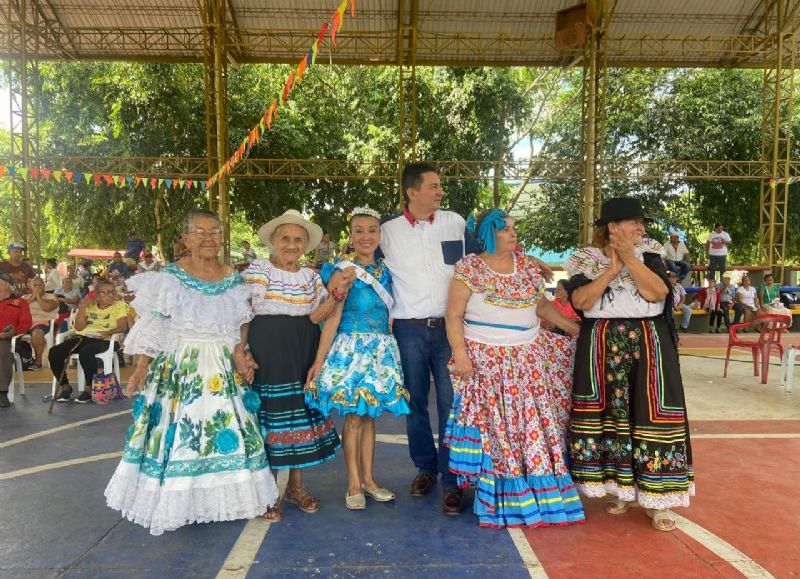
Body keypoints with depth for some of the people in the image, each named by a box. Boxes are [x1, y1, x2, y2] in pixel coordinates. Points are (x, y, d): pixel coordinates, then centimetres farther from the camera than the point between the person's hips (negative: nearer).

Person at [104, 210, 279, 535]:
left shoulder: (234, 280, 5)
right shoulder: (169, 278, -5)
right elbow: (152, 328, -6)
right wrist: (141, 369, -11)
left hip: (224, 371, 4)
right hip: (179, 368, -3)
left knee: (225, 429, 8)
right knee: (177, 432, 2)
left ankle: (221, 497, 25)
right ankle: (175, 502, 19)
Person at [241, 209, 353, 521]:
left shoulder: (311, 276, 11)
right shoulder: (257, 270, -2)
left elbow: (316, 316, 0)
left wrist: (339, 291, -12)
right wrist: (241, 351, -17)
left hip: (304, 353, 5)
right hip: (267, 352, -5)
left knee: (301, 412, 10)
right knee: (270, 414, 0)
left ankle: (296, 486, 26)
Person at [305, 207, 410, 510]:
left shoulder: (384, 271, 9)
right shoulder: (343, 271, -8)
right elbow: (333, 319, -12)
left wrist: (389, 350, 10)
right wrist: (319, 362, -14)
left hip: (381, 351, 5)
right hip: (351, 349, -5)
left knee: (370, 416, 13)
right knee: (353, 417, 2)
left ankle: (368, 480, 24)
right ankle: (353, 484, 15)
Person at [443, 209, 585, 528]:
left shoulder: (528, 265, 11)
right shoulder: (469, 268, -5)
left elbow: (542, 305, 17)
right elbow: (453, 316, -7)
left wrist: (576, 329, 10)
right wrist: (459, 353, -16)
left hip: (528, 358, 5)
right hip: (485, 360, -4)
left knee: (533, 423, 5)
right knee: (494, 428, -1)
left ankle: (538, 494, 18)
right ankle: (497, 499, 11)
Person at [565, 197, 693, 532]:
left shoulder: (649, 253, 5)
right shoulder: (585, 259, 1)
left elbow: (658, 292, -10)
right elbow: (580, 301, -12)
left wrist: (630, 258, -13)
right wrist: (611, 269, -14)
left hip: (649, 343, 1)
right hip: (602, 346, 0)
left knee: (651, 414, -1)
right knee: (608, 414, 5)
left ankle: (656, 499, 10)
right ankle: (620, 489, 23)